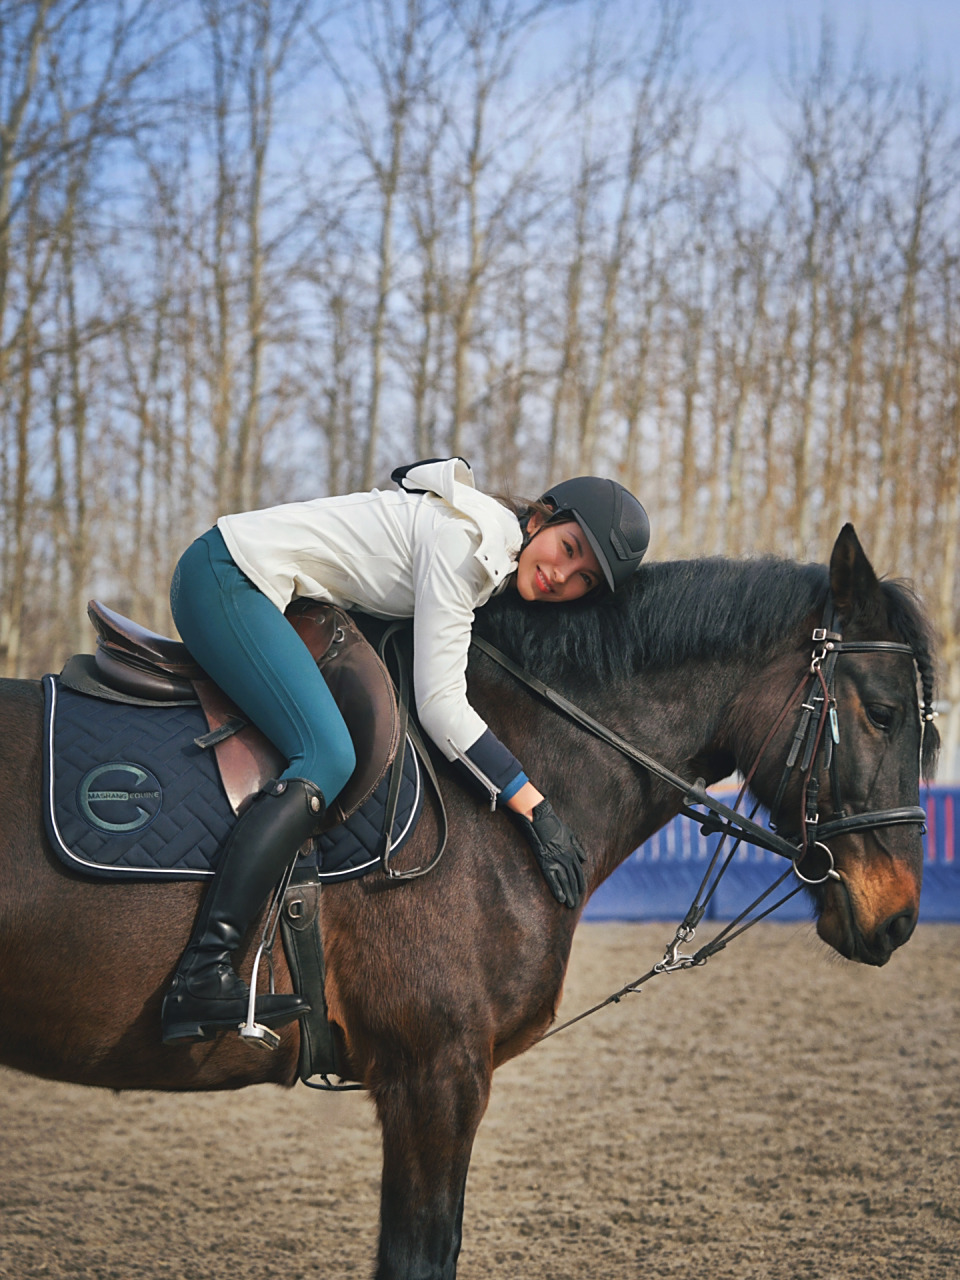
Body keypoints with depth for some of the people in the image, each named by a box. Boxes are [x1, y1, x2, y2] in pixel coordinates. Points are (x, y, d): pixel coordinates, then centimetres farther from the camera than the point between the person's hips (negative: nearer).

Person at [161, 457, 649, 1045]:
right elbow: (440, 703, -20)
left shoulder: (493, 561, 10)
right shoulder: (467, 539, -19)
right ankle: (201, 977, -31)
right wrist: (533, 807, -19)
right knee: (329, 758, -21)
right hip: (226, 580, -10)